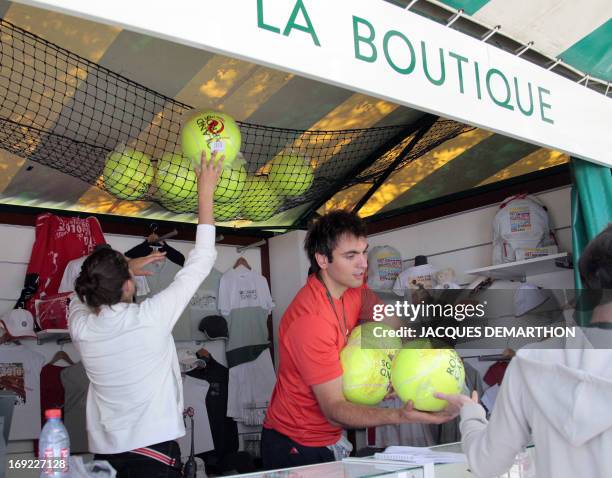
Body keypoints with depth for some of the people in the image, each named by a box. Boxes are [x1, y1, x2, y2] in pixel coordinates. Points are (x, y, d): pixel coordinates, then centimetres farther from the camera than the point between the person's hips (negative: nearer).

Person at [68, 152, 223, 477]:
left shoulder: (81, 327, -9)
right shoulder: (151, 317, -20)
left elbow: (83, 292, 18)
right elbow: (200, 261, -11)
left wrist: (124, 268, 17)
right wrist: (206, 191, -5)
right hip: (154, 452, -4)